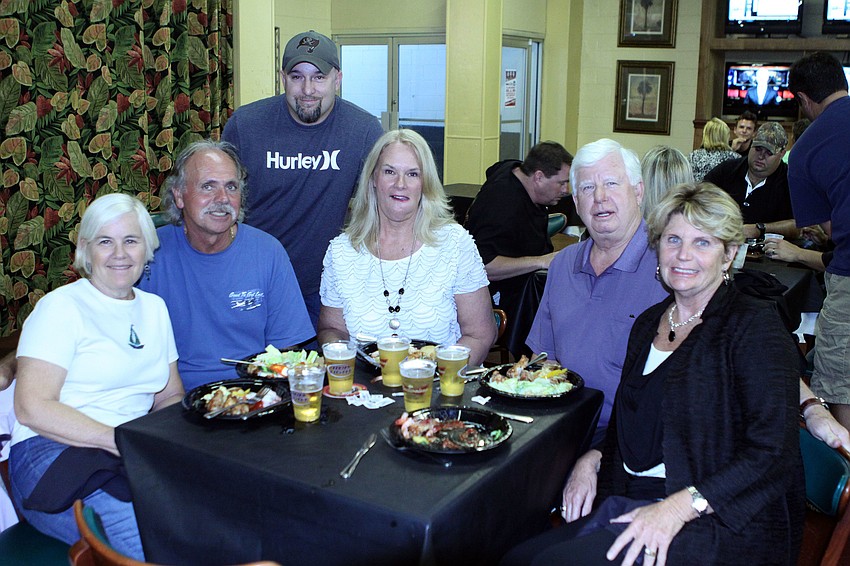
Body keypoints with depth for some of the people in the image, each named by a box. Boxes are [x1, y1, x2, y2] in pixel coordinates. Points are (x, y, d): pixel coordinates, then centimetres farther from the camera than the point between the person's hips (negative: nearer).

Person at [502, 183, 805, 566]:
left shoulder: (755, 326, -7)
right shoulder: (649, 323, 14)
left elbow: (773, 454, -16)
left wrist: (680, 506, -24)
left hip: (720, 525, -6)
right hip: (631, 506, 7)